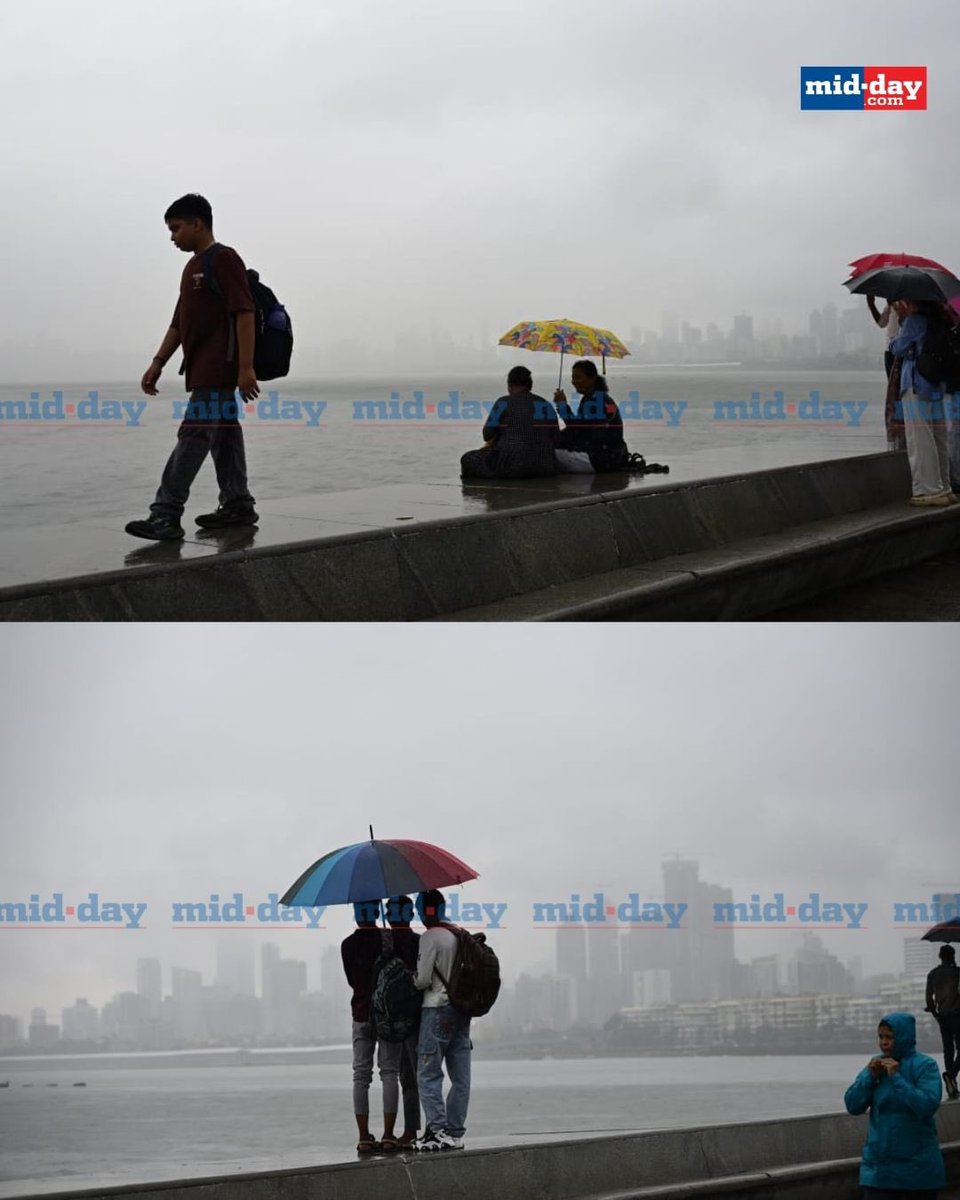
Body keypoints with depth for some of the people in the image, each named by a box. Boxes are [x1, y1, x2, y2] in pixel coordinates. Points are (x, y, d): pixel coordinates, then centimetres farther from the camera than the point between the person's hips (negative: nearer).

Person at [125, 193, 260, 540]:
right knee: (223, 437, 12)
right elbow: (179, 322, 25)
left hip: (219, 371, -10)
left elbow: (244, 313, -17)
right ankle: (238, 506, 17)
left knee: (193, 436, -13)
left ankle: (166, 514, -18)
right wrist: (158, 362, 18)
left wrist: (246, 367, -22)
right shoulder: (193, 267, 20)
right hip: (202, 371, 10)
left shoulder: (224, 260, -10)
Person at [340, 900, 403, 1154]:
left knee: (361, 1076, 5)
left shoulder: (347, 945, 2)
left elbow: (352, 979, 10)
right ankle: (388, 1135, -5)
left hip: (361, 1014, 3)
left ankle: (364, 1137, 0)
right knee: (389, 1073, 1)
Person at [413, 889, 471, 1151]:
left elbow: (423, 979, -13)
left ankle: (438, 1130, -12)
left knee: (428, 1075, -4)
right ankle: (455, 1133, 9)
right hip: (462, 1010, 7)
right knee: (460, 1077, 7)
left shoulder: (430, 938, -11)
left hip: (437, 1009, -7)